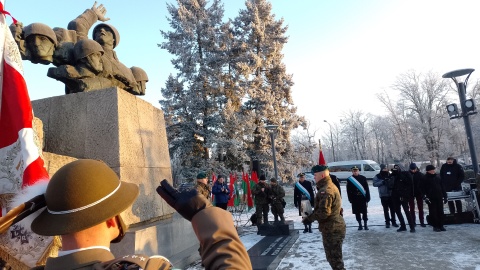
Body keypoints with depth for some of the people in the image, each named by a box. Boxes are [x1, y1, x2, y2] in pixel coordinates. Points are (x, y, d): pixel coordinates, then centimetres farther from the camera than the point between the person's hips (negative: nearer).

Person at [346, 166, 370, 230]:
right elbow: (348, 191, 1)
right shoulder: (349, 180, 0)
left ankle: (365, 224, 17)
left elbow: (367, 189, 2)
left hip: (363, 198, 0)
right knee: (357, 213, 7)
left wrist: (367, 199, -2)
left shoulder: (363, 178, 1)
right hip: (354, 199, 0)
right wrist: (350, 199, -4)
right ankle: (360, 225, 19)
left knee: (364, 212, 4)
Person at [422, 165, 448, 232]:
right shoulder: (425, 178, -4)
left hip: (439, 197, 4)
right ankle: (435, 226, 7)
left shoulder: (437, 177, 10)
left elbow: (442, 187, 15)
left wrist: (444, 196, 12)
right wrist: (425, 197, -12)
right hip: (431, 198, -4)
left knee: (440, 212, 8)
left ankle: (441, 225, 17)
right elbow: (423, 188, -5)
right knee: (433, 213, -1)